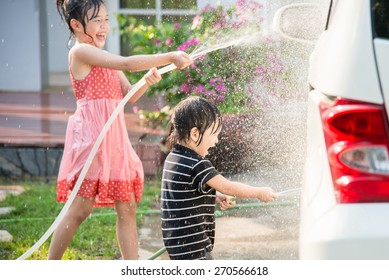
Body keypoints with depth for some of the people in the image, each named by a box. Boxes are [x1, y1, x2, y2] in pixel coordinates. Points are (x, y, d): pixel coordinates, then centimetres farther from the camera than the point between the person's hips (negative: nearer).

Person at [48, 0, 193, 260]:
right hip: (90, 136, -9)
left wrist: (148, 80, -2)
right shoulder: (81, 52, -9)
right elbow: (127, 63, -20)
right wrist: (169, 58, -19)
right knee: (81, 208, -8)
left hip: (114, 137, 9)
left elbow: (130, 95, 18)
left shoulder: (104, 59, 19)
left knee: (127, 207, 7)